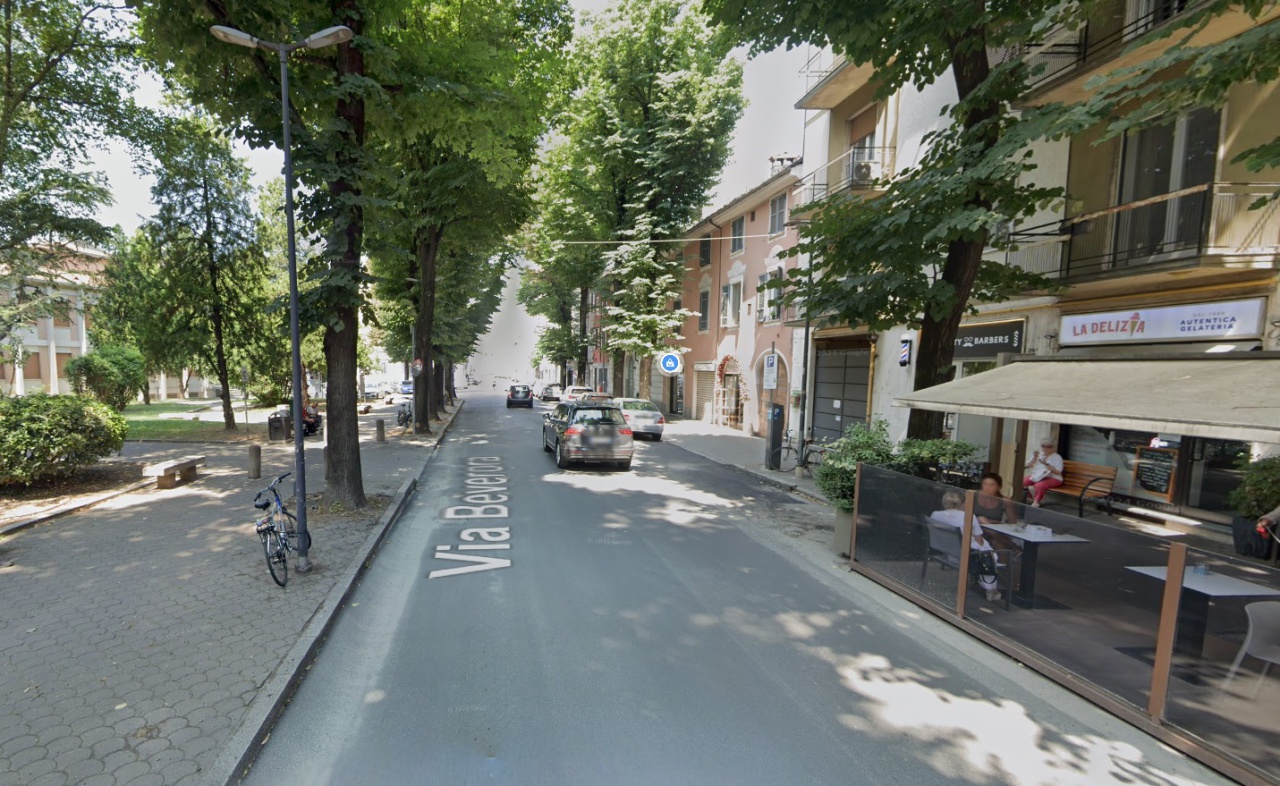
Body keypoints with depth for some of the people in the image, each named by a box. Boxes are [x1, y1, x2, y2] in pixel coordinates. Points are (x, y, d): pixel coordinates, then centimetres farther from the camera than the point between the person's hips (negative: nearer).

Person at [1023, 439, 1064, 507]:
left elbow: (1058, 472, -12)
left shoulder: (1057, 457, 2)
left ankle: (1036, 502, -19)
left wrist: (1046, 464, -21)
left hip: (1052, 478, -5)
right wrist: (1035, 457, -7)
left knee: (1039, 485, -38)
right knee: (1022, 482, -25)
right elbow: (1028, 466, 5)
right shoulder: (1038, 455, 16)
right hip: (1036, 476, 5)